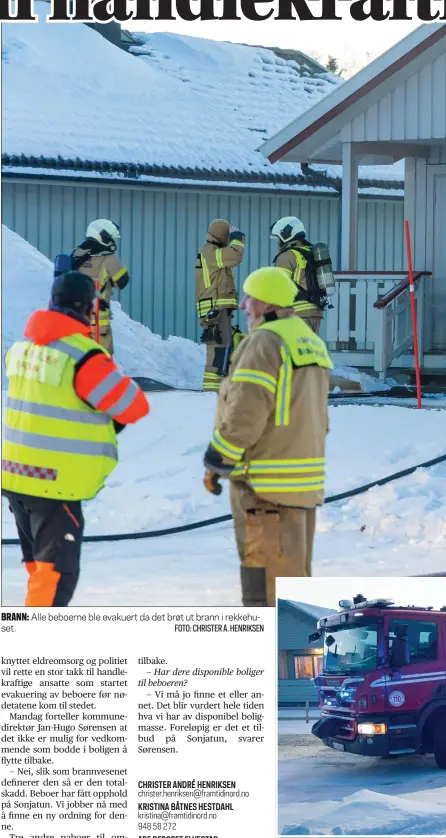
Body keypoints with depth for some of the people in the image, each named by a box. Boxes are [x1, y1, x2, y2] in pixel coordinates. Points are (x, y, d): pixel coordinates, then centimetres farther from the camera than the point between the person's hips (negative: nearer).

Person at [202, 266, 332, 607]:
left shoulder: (264, 342, -14)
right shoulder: (310, 343, 15)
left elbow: (245, 413, -20)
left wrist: (215, 463, -11)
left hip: (266, 481, -9)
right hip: (306, 479, 9)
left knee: (266, 576, -7)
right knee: (293, 572, 15)